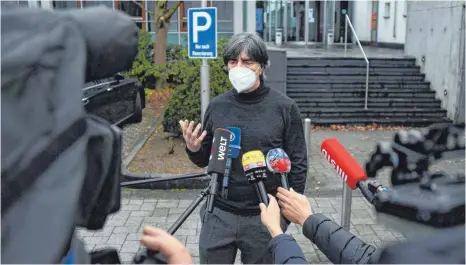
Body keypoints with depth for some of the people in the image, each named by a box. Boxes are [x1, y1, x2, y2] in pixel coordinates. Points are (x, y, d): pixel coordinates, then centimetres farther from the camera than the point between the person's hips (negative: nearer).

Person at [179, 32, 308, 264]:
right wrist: (193, 149, -10)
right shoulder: (216, 106, 1)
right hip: (219, 214, 2)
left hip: (264, 218, -2)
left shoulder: (284, 107, -7)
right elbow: (204, 160, 11)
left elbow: (298, 164, -2)